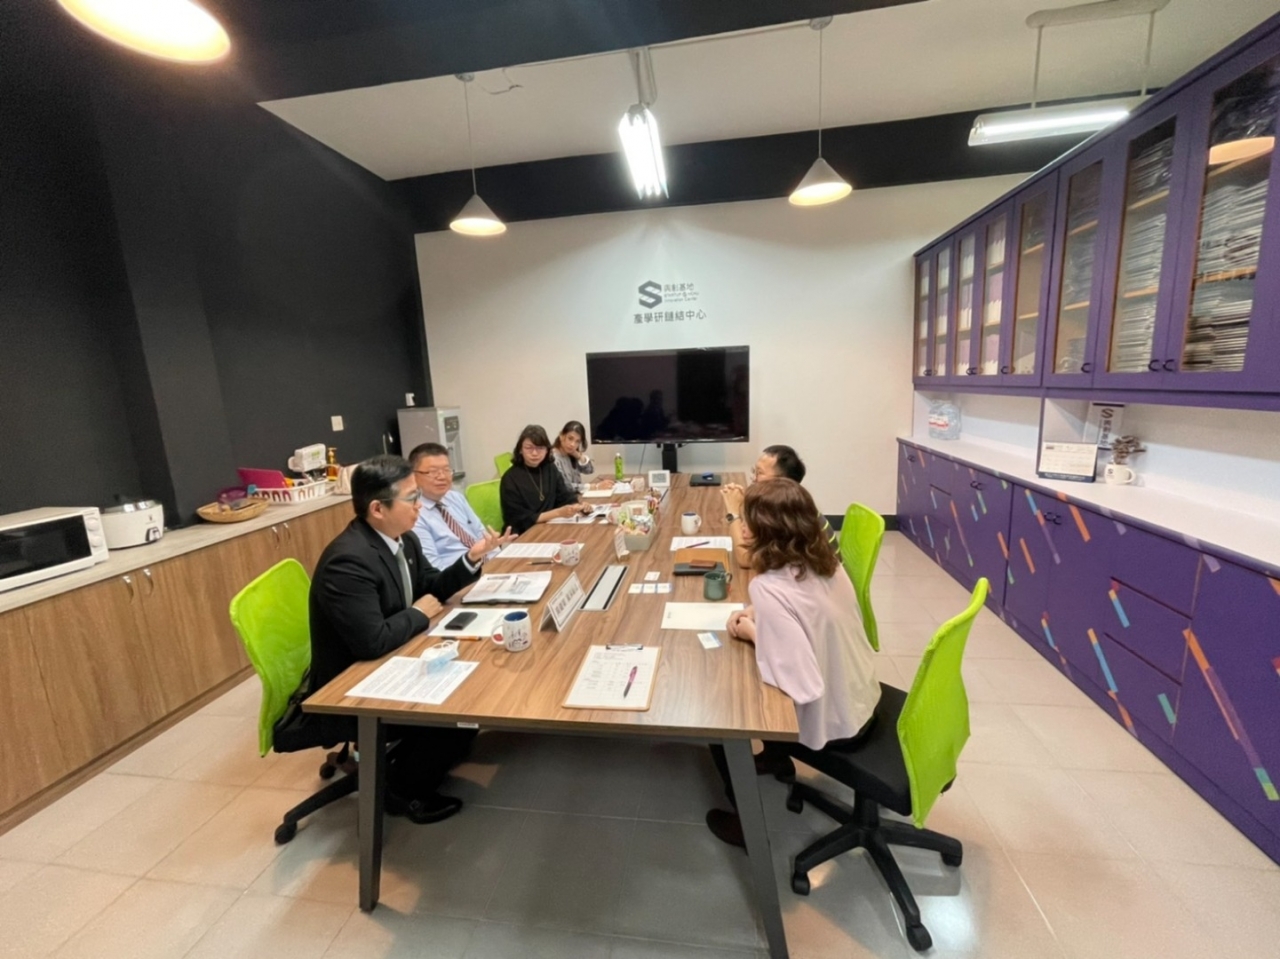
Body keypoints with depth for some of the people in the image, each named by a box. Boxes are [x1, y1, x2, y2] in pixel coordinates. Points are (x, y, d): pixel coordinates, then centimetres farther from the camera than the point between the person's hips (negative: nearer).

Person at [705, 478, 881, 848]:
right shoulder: (824, 560, -8)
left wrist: (753, 633, -20)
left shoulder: (769, 587, -32)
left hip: (830, 721, -7)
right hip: (859, 702, 7)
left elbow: (803, 685, -33)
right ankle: (776, 762, 47)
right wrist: (761, 616, -1)